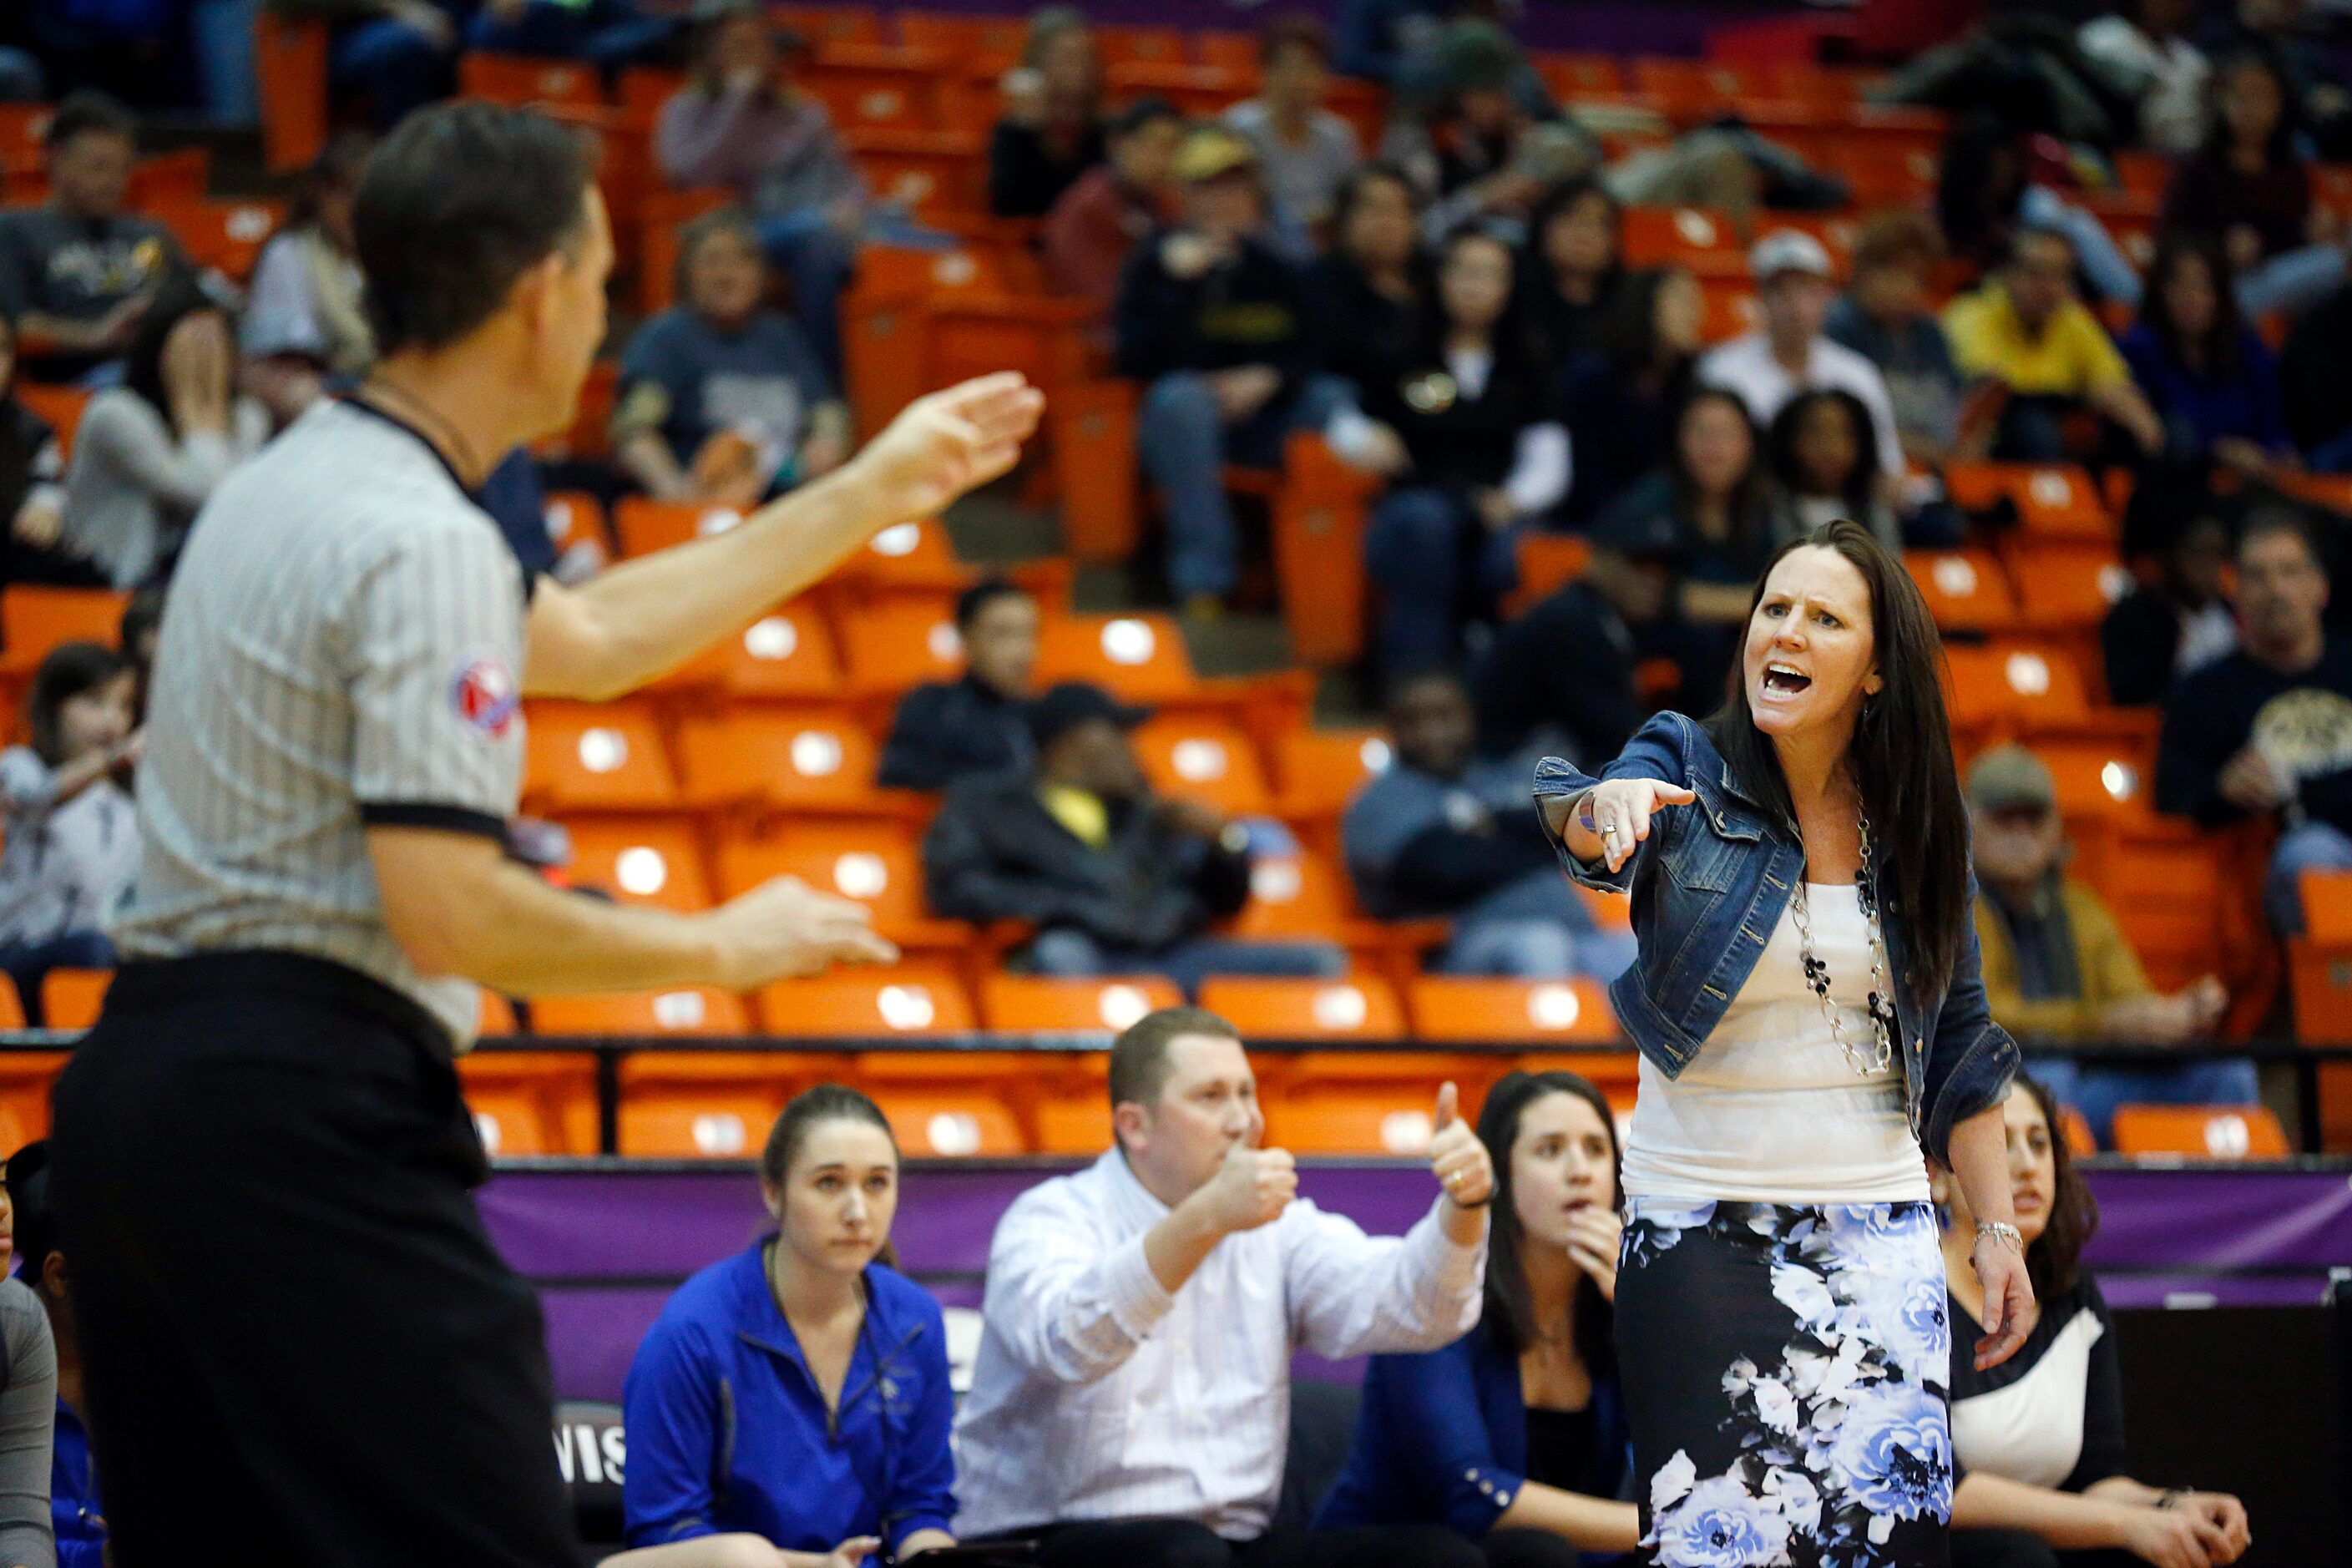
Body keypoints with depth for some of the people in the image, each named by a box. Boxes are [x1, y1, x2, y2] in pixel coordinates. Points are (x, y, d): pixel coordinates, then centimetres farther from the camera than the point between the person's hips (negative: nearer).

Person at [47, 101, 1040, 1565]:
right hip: (306, 1111, -10)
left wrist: (869, 495, 34)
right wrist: (722, 947, -5)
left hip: (137, 1086, 10)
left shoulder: (295, 484, 17)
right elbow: (448, 912, -19)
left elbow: (591, 635, 29)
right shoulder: (424, 543, -14)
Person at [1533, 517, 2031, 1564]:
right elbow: (1587, 832, -25)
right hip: (1699, 1231, -2)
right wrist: (1606, 805, -49)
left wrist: (1997, 1226, 8)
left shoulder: (1917, 828, 6)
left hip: (1876, 1230, 3)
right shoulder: (1687, 773, -2)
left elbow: (1957, 1044, 12)